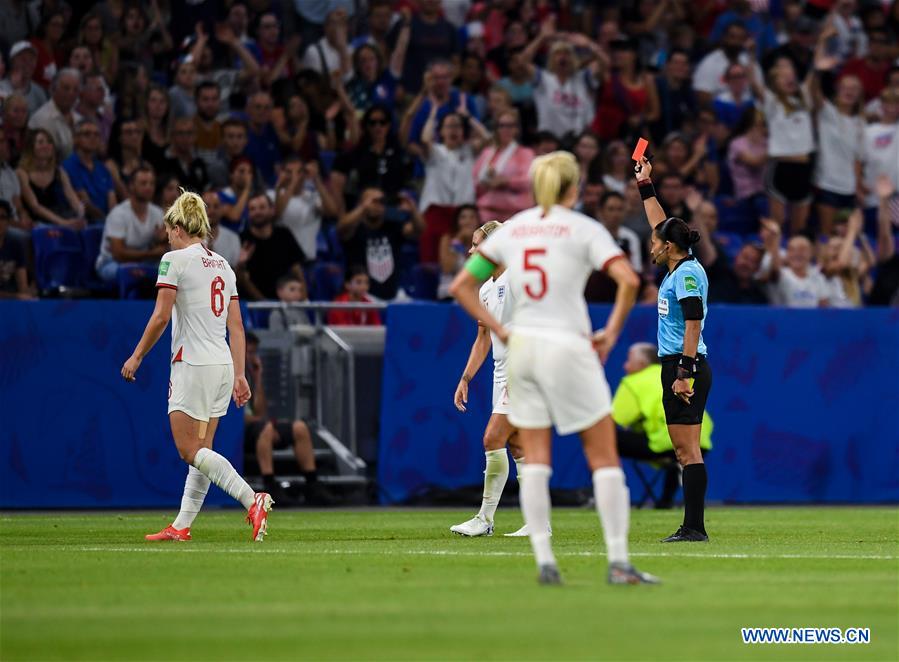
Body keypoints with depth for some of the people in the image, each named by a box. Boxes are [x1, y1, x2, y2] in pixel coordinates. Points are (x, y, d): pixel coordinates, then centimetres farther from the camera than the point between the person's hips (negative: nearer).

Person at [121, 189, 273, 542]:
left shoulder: (175, 260, -7)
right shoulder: (222, 265, 14)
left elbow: (160, 317, -13)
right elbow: (236, 327, 12)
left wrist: (136, 357, -3)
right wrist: (239, 375, 13)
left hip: (193, 364, -8)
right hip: (223, 366, 8)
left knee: (190, 450, -6)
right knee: (200, 450, 10)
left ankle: (253, 500, -20)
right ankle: (181, 526, 11)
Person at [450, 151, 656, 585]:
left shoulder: (511, 228, 9)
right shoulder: (583, 228, -3)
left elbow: (461, 285, 9)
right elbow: (628, 280, -16)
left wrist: (499, 331, 9)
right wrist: (611, 332, -5)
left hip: (522, 344, 4)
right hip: (568, 346, -4)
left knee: (535, 460, 7)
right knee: (604, 456, 2)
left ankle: (544, 561, 0)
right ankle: (618, 562, -3)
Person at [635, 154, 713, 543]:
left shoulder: (687, 273, -12)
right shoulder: (679, 269, 15)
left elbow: (693, 324, -19)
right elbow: (661, 224, 31)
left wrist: (685, 372, -24)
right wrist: (645, 186, 37)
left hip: (686, 366, -10)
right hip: (677, 367, 10)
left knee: (687, 449, -12)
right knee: (684, 450, 7)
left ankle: (694, 527, -15)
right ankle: (692, 527, 6)